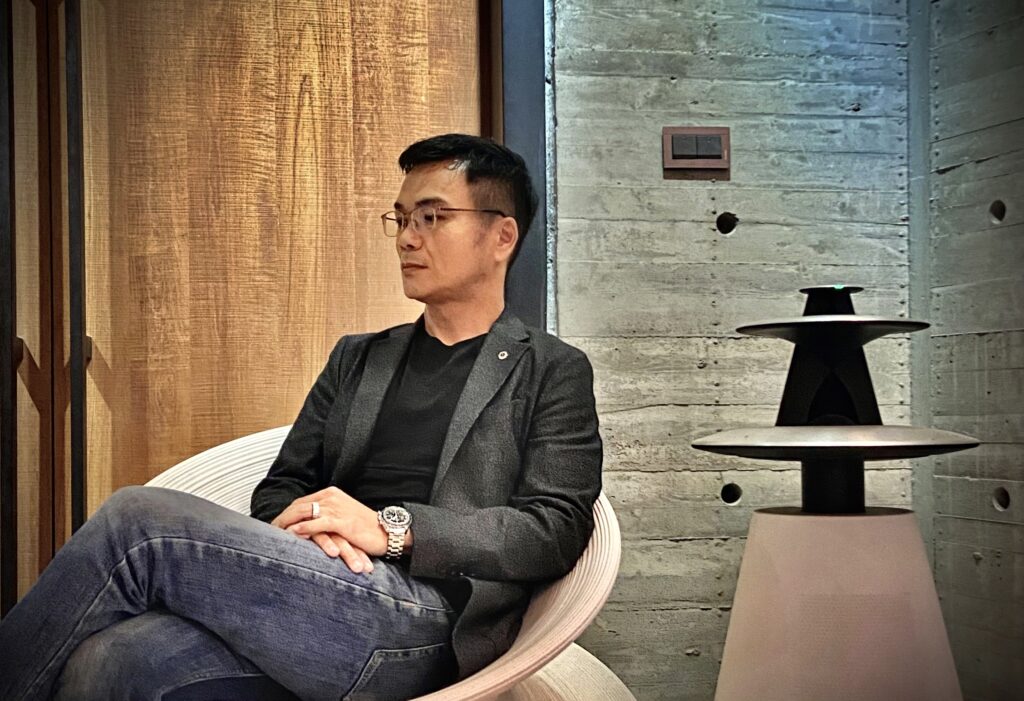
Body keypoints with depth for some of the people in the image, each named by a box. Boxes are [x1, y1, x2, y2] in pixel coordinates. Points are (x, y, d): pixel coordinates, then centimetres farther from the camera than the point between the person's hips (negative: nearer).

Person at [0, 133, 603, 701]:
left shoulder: (553, 373, 11)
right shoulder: (357, 359, 27)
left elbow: (557, 528, -2)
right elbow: (280, 488, 20)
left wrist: (392, 528, -12)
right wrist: (304, 524, -5)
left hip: (424, 619, -4)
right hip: (303, 608, 5)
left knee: (139, 518, -21)